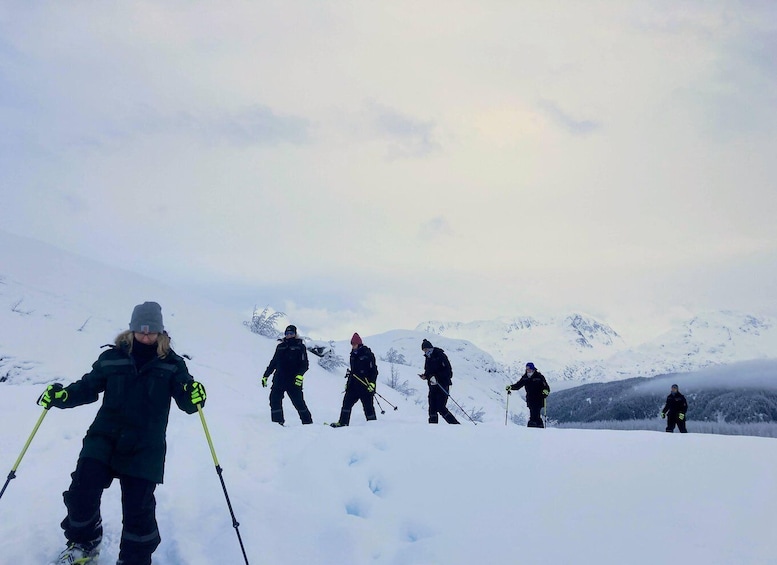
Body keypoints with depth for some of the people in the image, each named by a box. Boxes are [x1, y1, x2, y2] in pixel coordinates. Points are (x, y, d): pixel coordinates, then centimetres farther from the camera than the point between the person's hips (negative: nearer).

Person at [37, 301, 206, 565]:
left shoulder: (171, 364, -2)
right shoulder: (112, 358, 1)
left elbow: (186, 399, -7)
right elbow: (88, 386, 7)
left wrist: (193, 396, -30)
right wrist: (62, 395, -12)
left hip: (144, 447, -2)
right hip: (104, 437, 2)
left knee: (138, 507, -1)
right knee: (81, 493, -4)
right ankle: (84, 543, 28)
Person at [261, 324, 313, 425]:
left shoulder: (300, 346, 5)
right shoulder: (280, 346, 17)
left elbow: (305, 364, -2)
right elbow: (273, 363, 23)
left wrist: (300, 375, -19)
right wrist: (265, 375, 20)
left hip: (293, 381, -4)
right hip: (279, 379, 4)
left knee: (298, 402, -5)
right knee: (274, 399, -9)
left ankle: (308, 422, 7)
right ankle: (277, 421, -3)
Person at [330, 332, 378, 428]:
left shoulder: (368, 354, -8)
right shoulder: (353, 355, 14)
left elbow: (374, 370, -10)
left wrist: (372, 382, -18)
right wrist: (348, 382, 20)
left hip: (365, 386, -7)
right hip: (354, 385, 7)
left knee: (368, 406, -2)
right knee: (347, 402, -1)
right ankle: (343, 422, 4)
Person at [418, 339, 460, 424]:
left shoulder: (440, 356, -9)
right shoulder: (428, 358, 15)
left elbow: (448, 371, -15)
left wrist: (436, 377, -22)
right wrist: (425, 376, 2)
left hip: (442, 385, -7)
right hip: (433, 386, 7)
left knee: (441, 408, -13)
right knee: (432, 408, 0)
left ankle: (455, 424, -4)